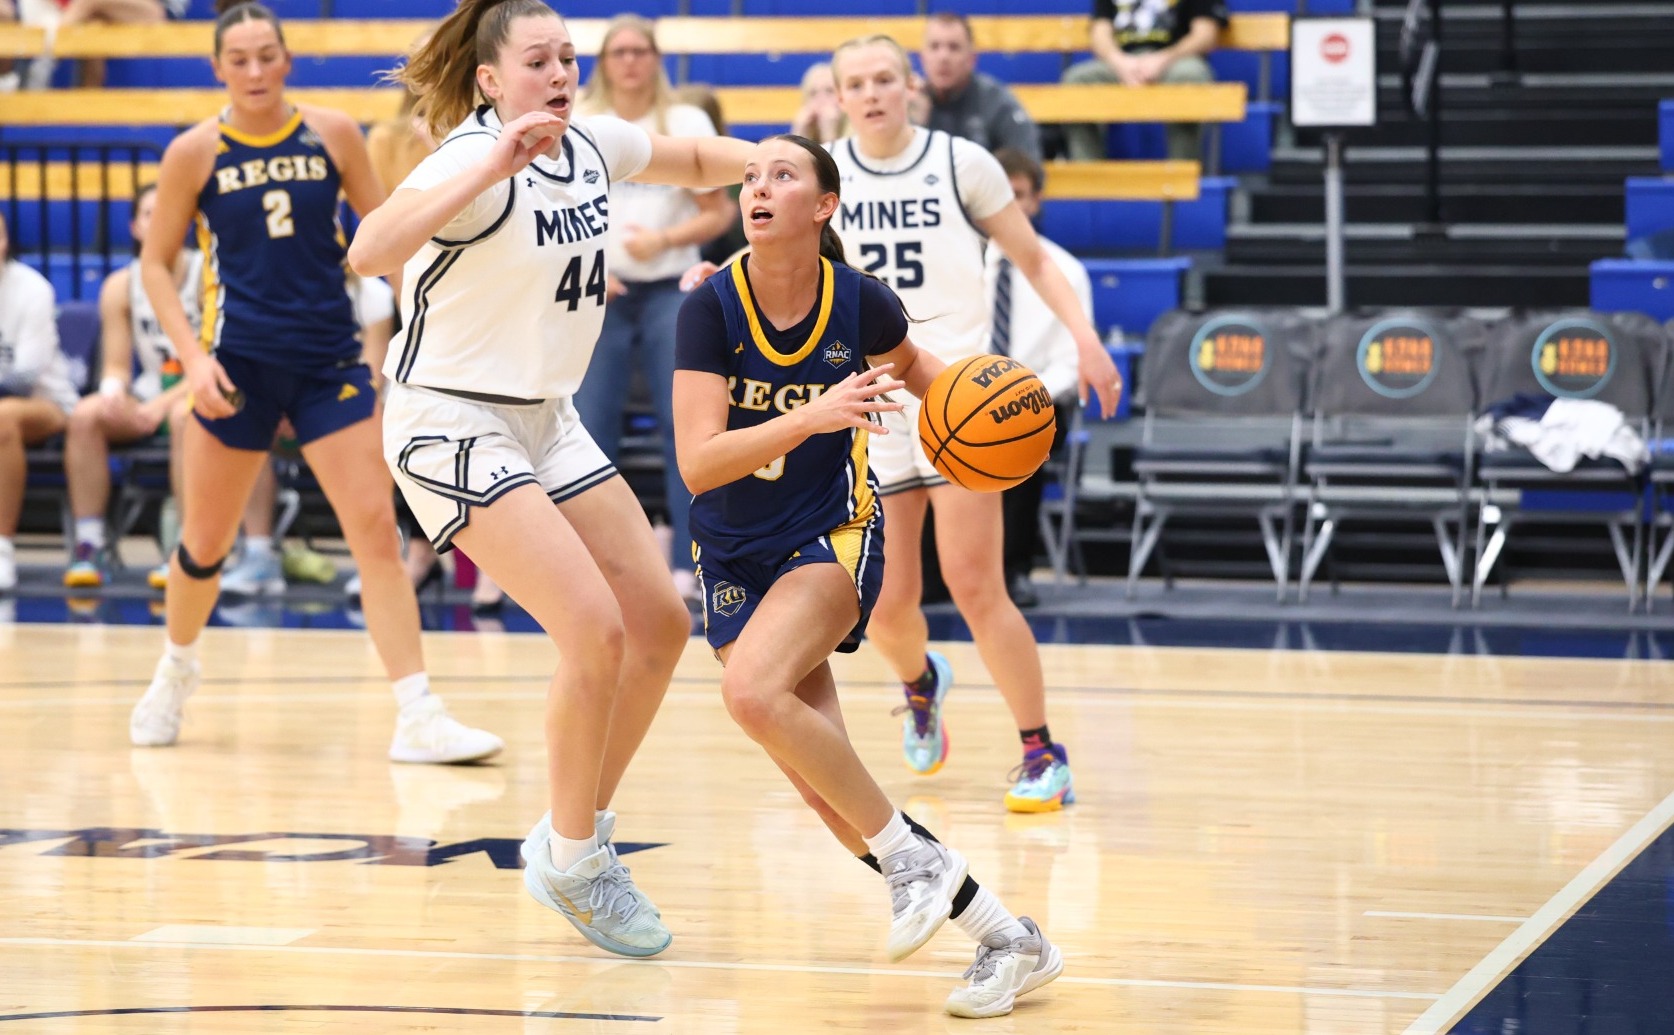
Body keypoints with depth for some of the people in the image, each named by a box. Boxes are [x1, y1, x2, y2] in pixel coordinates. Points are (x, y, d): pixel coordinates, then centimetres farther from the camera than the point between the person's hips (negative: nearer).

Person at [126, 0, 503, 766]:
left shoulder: (332, 134, 0)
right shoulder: (195, 152, -3)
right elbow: (156, 263, 4)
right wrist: (192, 356, -8)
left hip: (330, 358, 1)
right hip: (240, 364, -1)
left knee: (376, 530, -9)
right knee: (206, 541, 10)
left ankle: (418, 718, -11)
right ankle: (175, 673, 38)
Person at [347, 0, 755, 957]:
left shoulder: (592, 144, 2)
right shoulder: (474, 158, -20)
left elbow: (700, 162, 23)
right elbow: (370, 252, -39)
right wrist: (490, 166, -46)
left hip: (548, 422, 8)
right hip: (451, 423, -8)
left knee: (662, 624, 6)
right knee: (595, 631, -18)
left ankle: (577, 834, 20)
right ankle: (572, 863, -1)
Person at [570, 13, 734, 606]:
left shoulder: (687, 124, 4)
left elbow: (718, 213, 2)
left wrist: (664, 239, -14)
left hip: (671, 290, -1)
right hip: (599, 293, 1)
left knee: (684, 424, -8)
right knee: (591, 428, -2)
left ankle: (685, 566, -6)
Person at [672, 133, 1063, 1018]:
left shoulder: (860, 302, -12)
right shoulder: (712, 307, -15)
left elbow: (913, 367, 13)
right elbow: (697, 463, -24)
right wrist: (812, 416, -36)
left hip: (832, 537, -2)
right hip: (735, 555, 2)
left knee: (753, 688, -33)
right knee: (831, 799, -5)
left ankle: (911, 855, -17)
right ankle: (1004, 939, 5)